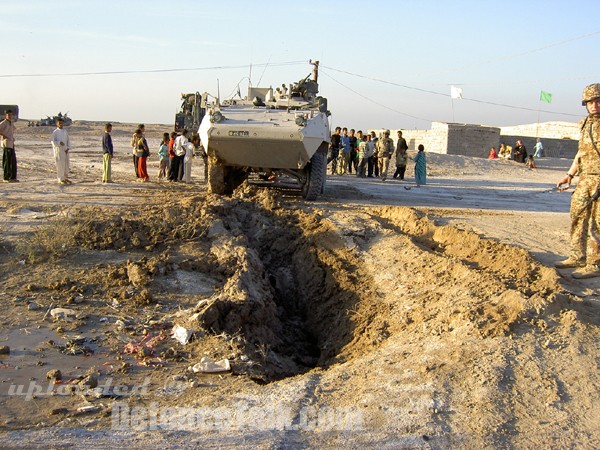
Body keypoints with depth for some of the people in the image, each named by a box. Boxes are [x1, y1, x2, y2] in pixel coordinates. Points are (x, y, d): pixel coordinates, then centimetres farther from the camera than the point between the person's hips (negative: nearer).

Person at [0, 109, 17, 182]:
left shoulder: (12, 123, 15)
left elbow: (14, 129, 36)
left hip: (12, 144, 8)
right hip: (6, 144, -8)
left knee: (13, 161, 8)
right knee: (7, 161, -6)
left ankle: (13, 177, 14)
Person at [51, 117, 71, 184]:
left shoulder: (65, 132, 11)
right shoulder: (55, 132, -4)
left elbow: (68, 141, 13)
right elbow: (53, 141, -8)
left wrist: (68, 148, -2)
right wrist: (59, 143, -25)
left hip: (65, 150, 5)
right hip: (58, 149, -5)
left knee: (66, 164, 9)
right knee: (60, 164, -6)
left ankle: (65, 178, 21)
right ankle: (61, 179, 2)